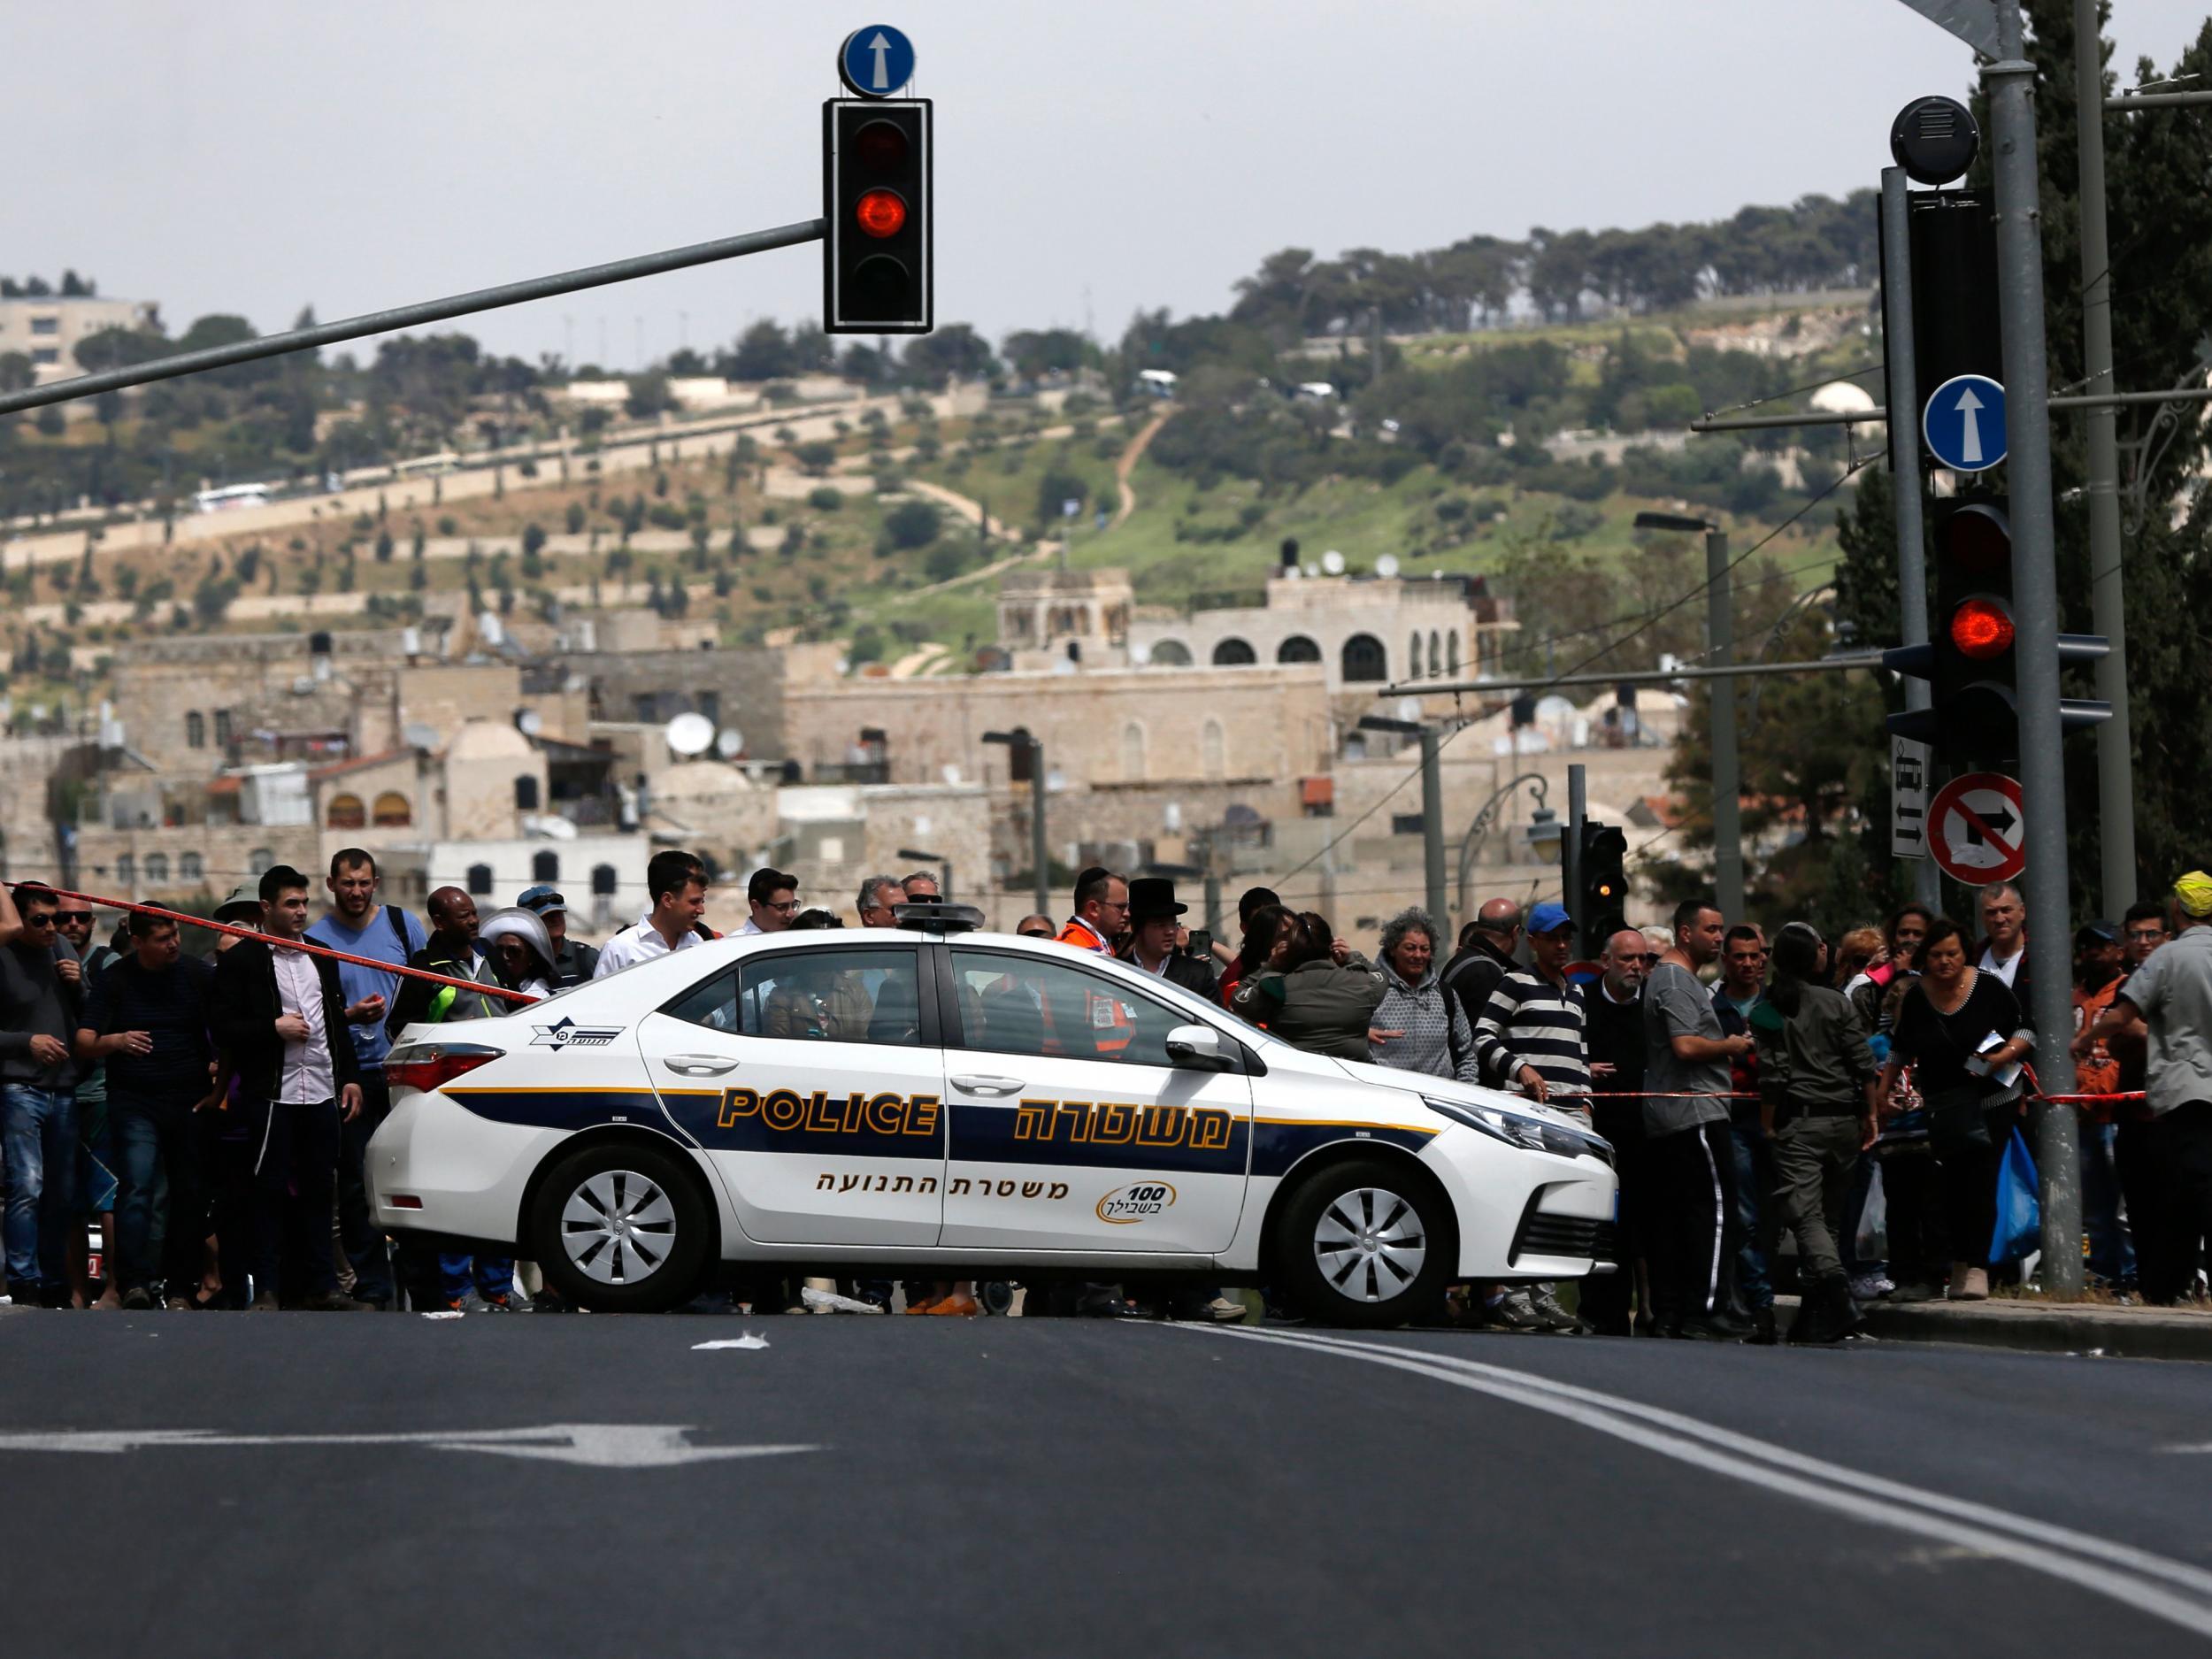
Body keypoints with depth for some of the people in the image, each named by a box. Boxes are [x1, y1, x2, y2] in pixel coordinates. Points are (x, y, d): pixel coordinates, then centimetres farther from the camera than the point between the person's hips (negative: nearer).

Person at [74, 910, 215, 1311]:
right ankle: (135, 1283, -23)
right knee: (136, 1187, -17)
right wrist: (117, 1041, -26)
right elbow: (84, 1044, -5)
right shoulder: (115, 980, 0)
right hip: (135, 1104, -2)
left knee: (191, 1194, 3)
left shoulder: (199, 974, 3)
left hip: (191, 1103, 2)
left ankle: (181, 1286, 11)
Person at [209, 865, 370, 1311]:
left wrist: (350, 1076, 17)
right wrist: (274, 1029, -15)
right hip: (272, 1094, -5)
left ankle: (321, 1286, 12)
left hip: (322, 1092, 5)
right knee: (271, 1192, -3)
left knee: (318, 1191, 7)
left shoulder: (321, 957, 18)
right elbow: (223, 1028, -6)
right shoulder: (241, 961, -2)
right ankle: (266, 1290, 0)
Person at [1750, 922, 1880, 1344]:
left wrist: (1769, 1127, 0)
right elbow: (1864, 1063, 1)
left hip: (1799, 1123, -3)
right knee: (1830, 1217, 12)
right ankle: (1816, 1314, 16)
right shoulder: (1837, 1002, 3)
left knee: (1805, 1215, -10)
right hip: (1843, 1120, 3)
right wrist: (1870, 1115, 8)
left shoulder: (1766, 1011, -2)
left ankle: (1833, 1282, -36)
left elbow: (1771, 1076, -7)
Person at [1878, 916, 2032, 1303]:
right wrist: (1885, 1091, 14)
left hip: (1993, 1101, -3)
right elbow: (1900, 1048, 15)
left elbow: (2026, 1031, -1)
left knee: (1980, 1182, -10)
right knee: (1952, 1183, 2)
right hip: (1944, 1106, 3)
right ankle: (1961, 1263, 13)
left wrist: (2004, 1056, -18)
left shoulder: (1988, 987, -7)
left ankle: (1976, 1267, -10)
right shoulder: (1915, 996, 1)